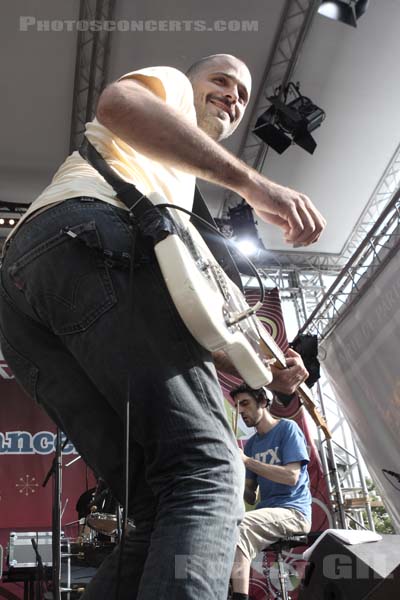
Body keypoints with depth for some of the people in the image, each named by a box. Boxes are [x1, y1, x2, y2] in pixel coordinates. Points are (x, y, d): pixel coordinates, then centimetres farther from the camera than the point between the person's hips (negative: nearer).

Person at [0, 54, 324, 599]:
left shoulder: (171, 184, 45)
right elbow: (118, 103, -4)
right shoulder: (169, 86, 26)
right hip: (88, 242, -8)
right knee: (207, 470, -17)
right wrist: (251, 181, -10)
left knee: (162, 509, 1)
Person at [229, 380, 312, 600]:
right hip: (265, 512, 7)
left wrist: (247, 461, -19)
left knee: (237, 526, -30)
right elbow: (251, 496, 15)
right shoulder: (251, 443, 16)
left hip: (293, 511, -7)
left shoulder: (288, 428, -3)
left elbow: (292, 476, -16)